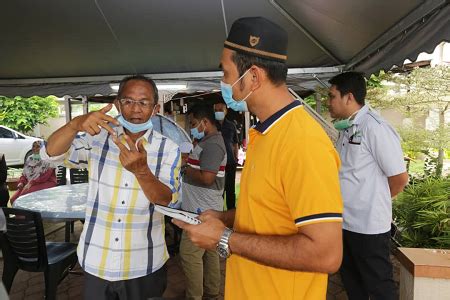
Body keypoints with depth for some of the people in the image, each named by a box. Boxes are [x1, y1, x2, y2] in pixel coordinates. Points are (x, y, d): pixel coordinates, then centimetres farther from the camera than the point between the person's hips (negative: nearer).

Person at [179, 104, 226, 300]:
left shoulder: (212, 145, -18)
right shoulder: (210, 141, 15)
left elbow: (207, 178, -26)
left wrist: (185, 169, -12)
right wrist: (188, 164, 4)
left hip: (202, 210, -10)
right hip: (207, 208, 10)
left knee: (190, 254, -3)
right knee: (209, 252, 18)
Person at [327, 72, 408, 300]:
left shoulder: (375, 127, -18)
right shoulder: (346, 128, 7)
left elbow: (399, 178, -15)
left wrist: (374, 201, 0)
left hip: (368, 225, -8)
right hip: (344, 222, 8)